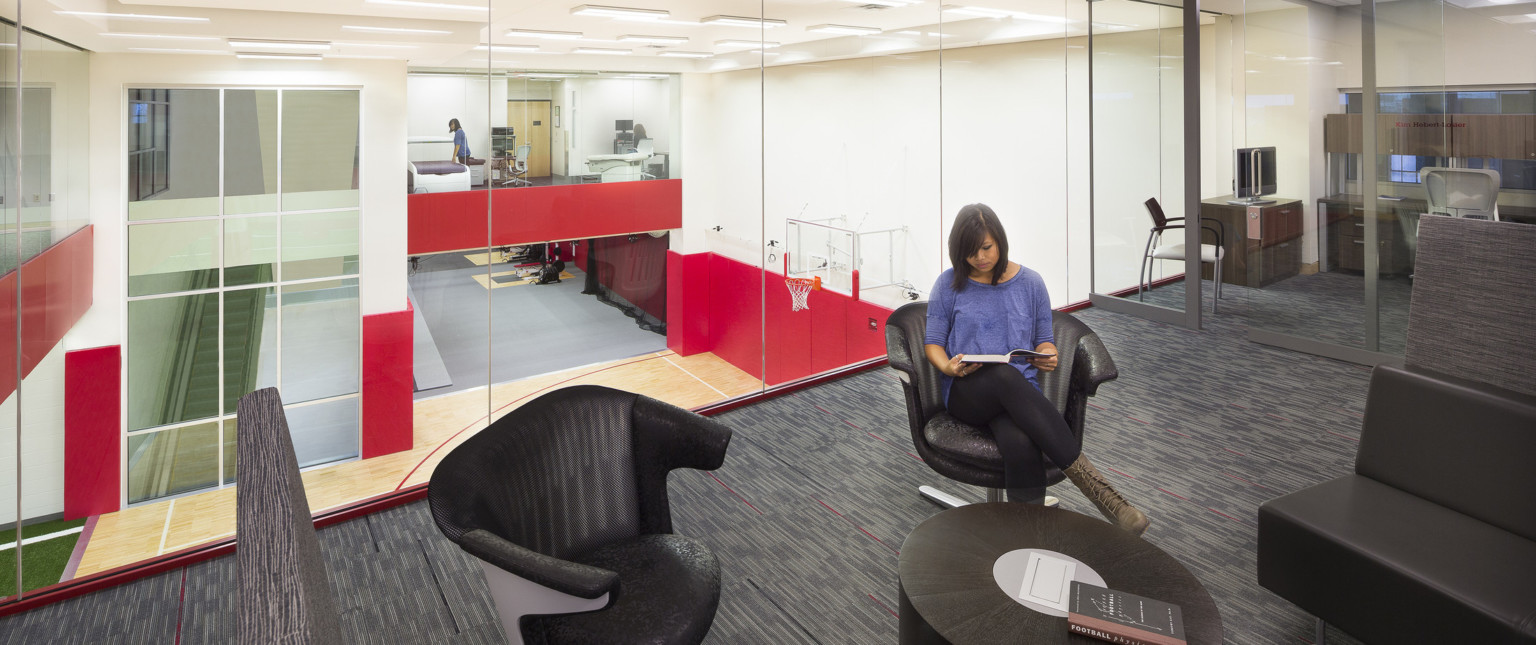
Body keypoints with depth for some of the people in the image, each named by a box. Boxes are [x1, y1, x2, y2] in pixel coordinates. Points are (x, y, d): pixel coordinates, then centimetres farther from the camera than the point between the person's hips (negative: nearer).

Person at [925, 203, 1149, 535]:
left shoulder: (1030, 283, 12)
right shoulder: (949, 284, 8)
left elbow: (1045, 339, 17)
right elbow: (932, 342, 9)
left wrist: (1048, 358, -9)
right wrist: (949, 367, -14)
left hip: (1019, 392, 1)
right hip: (967, 394, -1)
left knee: (1020, 443, -38)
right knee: (1005, 376, -40)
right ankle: (1089, 480, -41)